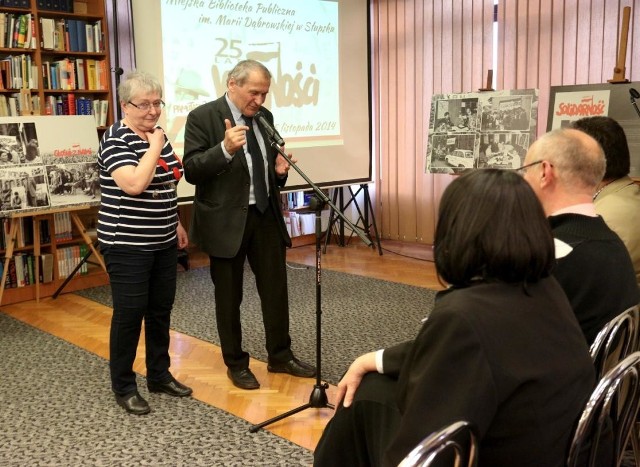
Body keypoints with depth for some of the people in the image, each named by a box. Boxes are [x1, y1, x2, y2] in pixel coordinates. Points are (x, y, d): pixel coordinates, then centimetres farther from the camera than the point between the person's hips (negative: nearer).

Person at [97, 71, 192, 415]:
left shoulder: (158, 134, 9)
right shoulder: (116, 139, -14)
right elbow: (135, 184, -29)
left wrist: (176, 223, 17)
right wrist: (155, 148, -19)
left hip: (162, 243, 8)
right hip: (128, 245, -8)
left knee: (161, 310, 14)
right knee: (129, 314, 0)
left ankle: (159, 375, 28)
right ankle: (124, 387, 15)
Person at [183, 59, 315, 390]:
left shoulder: (264, 116, 8)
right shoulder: (202, 117, -11)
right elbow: (191, 171, -16)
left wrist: (279, 170, -4)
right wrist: (225, 149, -31)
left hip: (266, 215, 6)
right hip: (226, 220, -5)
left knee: (276, 288, 10)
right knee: (229, 297, 8)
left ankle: (280, 356, 26)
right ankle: (236, 363, 24)